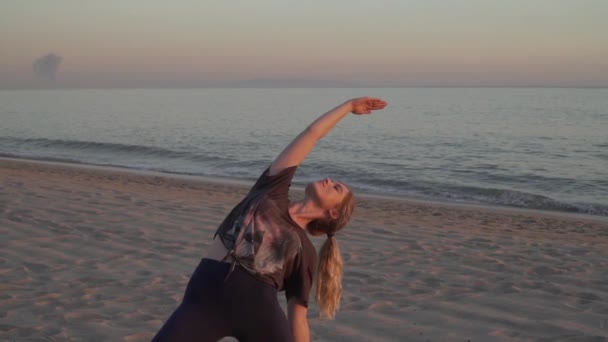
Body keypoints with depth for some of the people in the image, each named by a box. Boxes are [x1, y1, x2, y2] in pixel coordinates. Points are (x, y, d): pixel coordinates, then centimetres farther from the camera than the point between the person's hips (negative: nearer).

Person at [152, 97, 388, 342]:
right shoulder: (274, 190, 16)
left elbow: (298, 318, 13)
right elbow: (312, 133, 19)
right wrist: (348, 105, 31)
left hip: (257, 304, 0)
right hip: (205, 295, 1)